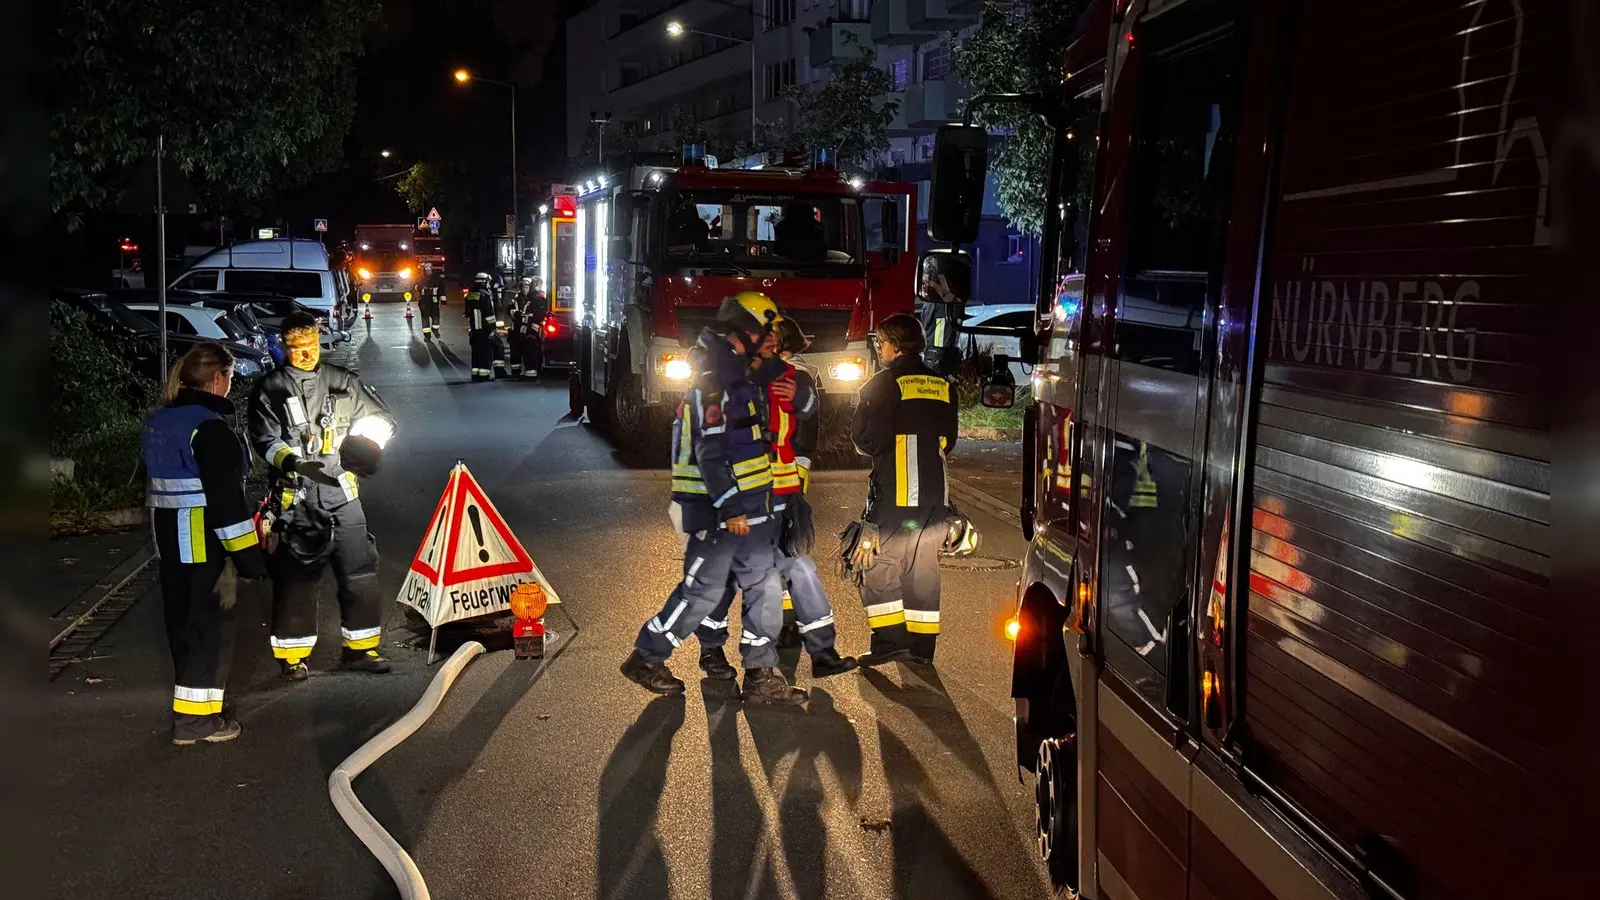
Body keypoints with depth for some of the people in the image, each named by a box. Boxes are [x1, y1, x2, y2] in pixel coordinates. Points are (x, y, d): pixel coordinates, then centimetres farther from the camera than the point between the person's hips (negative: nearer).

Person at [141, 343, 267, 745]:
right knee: (211, 623, -1)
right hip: (204, 544, -9)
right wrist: (247, 553, -19)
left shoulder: (158, 422, 10)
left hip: (168, 538, 9)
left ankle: (190, 696, 32)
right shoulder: (209, 427, -19)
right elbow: (225, 499, -22)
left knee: (182, 619, 18)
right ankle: (195, 717, 0)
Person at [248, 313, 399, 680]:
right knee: (295, 576, 0)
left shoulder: (342, 381, 9)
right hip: (295, 498, -3)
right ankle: (292, 655, 14)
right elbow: (265, 439, -6)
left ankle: (360, 647, 18)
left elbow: (378, 417, 16)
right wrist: (291, 461, -25)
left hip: (342, 493, 3)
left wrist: (368, 442, -5)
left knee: (359, 571, 4)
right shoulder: (270, 390, 0)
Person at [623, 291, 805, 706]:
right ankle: (646, 659, 15)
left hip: (746, 505, 9)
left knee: (763, 586, 8)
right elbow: (710, 453, -23)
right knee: (702, 589, -1)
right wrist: (730, 508, -24)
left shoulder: (739, 374, 13)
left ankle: (761, 675, 13)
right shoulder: (712, 383, -17)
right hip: (717, 509, -9)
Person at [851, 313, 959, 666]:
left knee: (879, 563, 0)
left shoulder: (886, 383, -9)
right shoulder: (942, 386, 11)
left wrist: (875, 449, 9)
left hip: (895, 491, -6)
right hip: (935, 492, 6)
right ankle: (921, 645, 14)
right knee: (923, 567, 11)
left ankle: (890, 640, -6)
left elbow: (865, 438, -11)